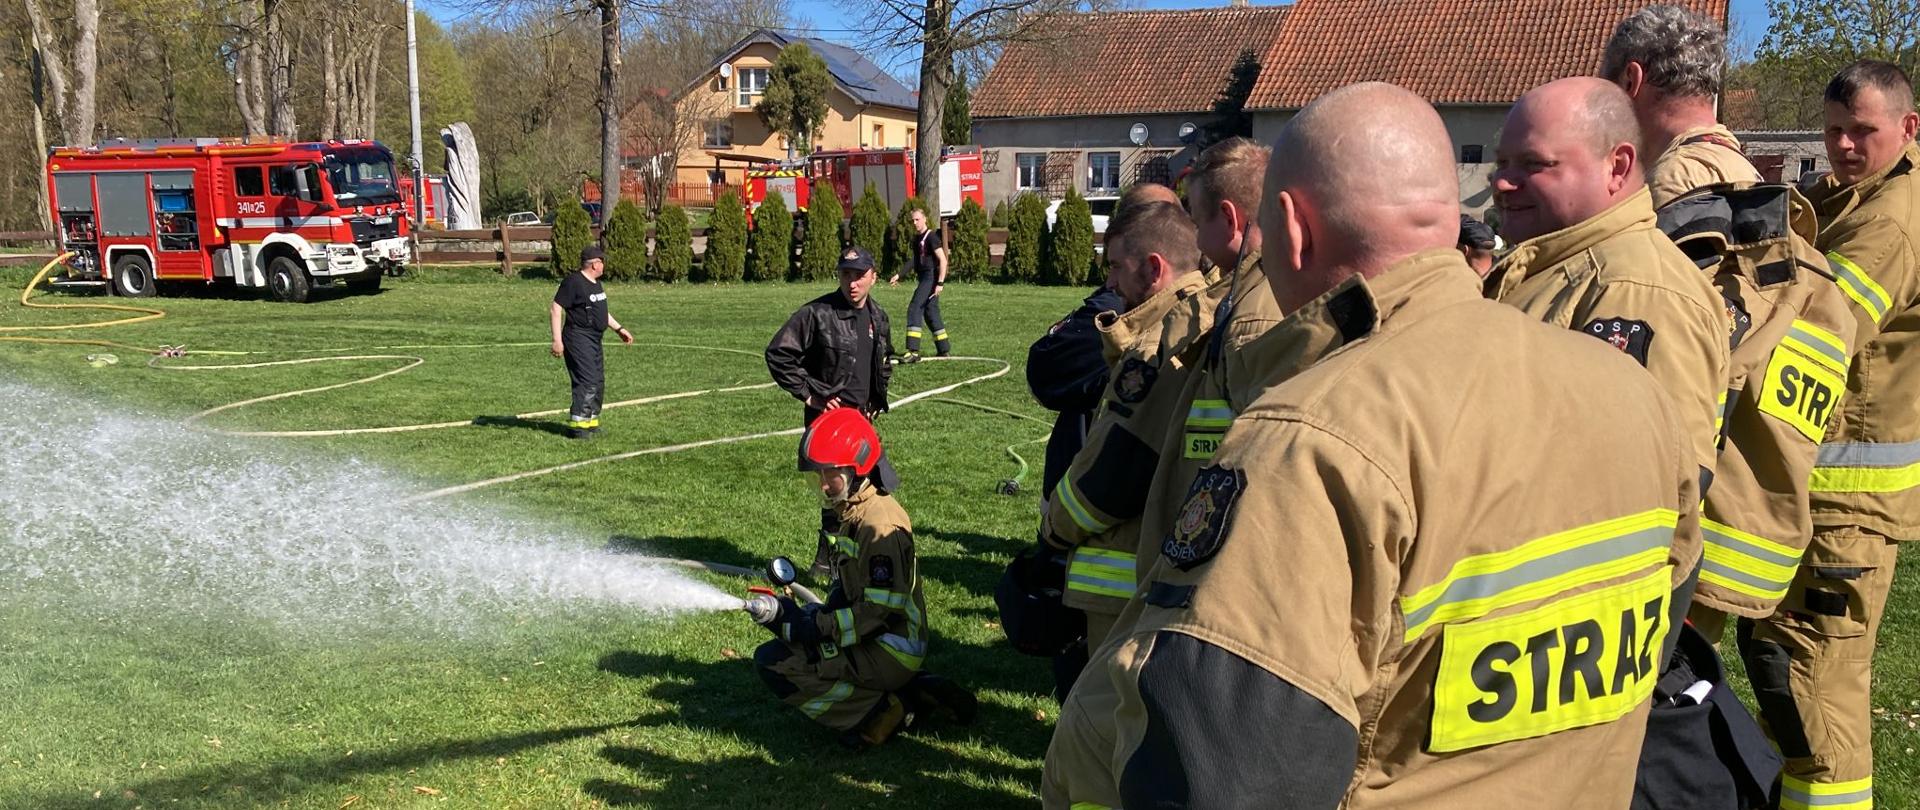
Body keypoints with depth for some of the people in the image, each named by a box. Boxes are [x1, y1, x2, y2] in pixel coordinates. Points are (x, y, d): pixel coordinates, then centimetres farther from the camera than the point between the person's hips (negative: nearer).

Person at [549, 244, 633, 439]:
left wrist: (619, 328, 27)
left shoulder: (595, 283, 15)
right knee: (587, 382, -15)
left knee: (598, 383, 13)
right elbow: (555, 310, -16)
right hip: (578, 338, -10)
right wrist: (557, 340, -22)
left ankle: (591, 423, 22)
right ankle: (576, 425, -10)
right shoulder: (573, 282, -14)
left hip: (594, 340, 10)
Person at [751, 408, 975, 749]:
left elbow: (882, 611, -24)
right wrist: (818, 614, -3)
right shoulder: (855, 513, 11)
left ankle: (881, 714, -11)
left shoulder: (880, 524, -21)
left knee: (773, 662, -11)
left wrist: (815, 628, -24)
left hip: (888, 652, -10)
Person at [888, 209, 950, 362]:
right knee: (931, 312, 12)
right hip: (923, 279, 9)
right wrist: (898, 276, 21)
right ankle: (944, 349, 20)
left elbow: (943, 260, -17)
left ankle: (913, 351, -20)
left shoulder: (931, 237, -12)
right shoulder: (916, 238, 16)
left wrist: (940, 283, -24)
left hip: (931, 278, -9)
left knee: (914, 308, -16)